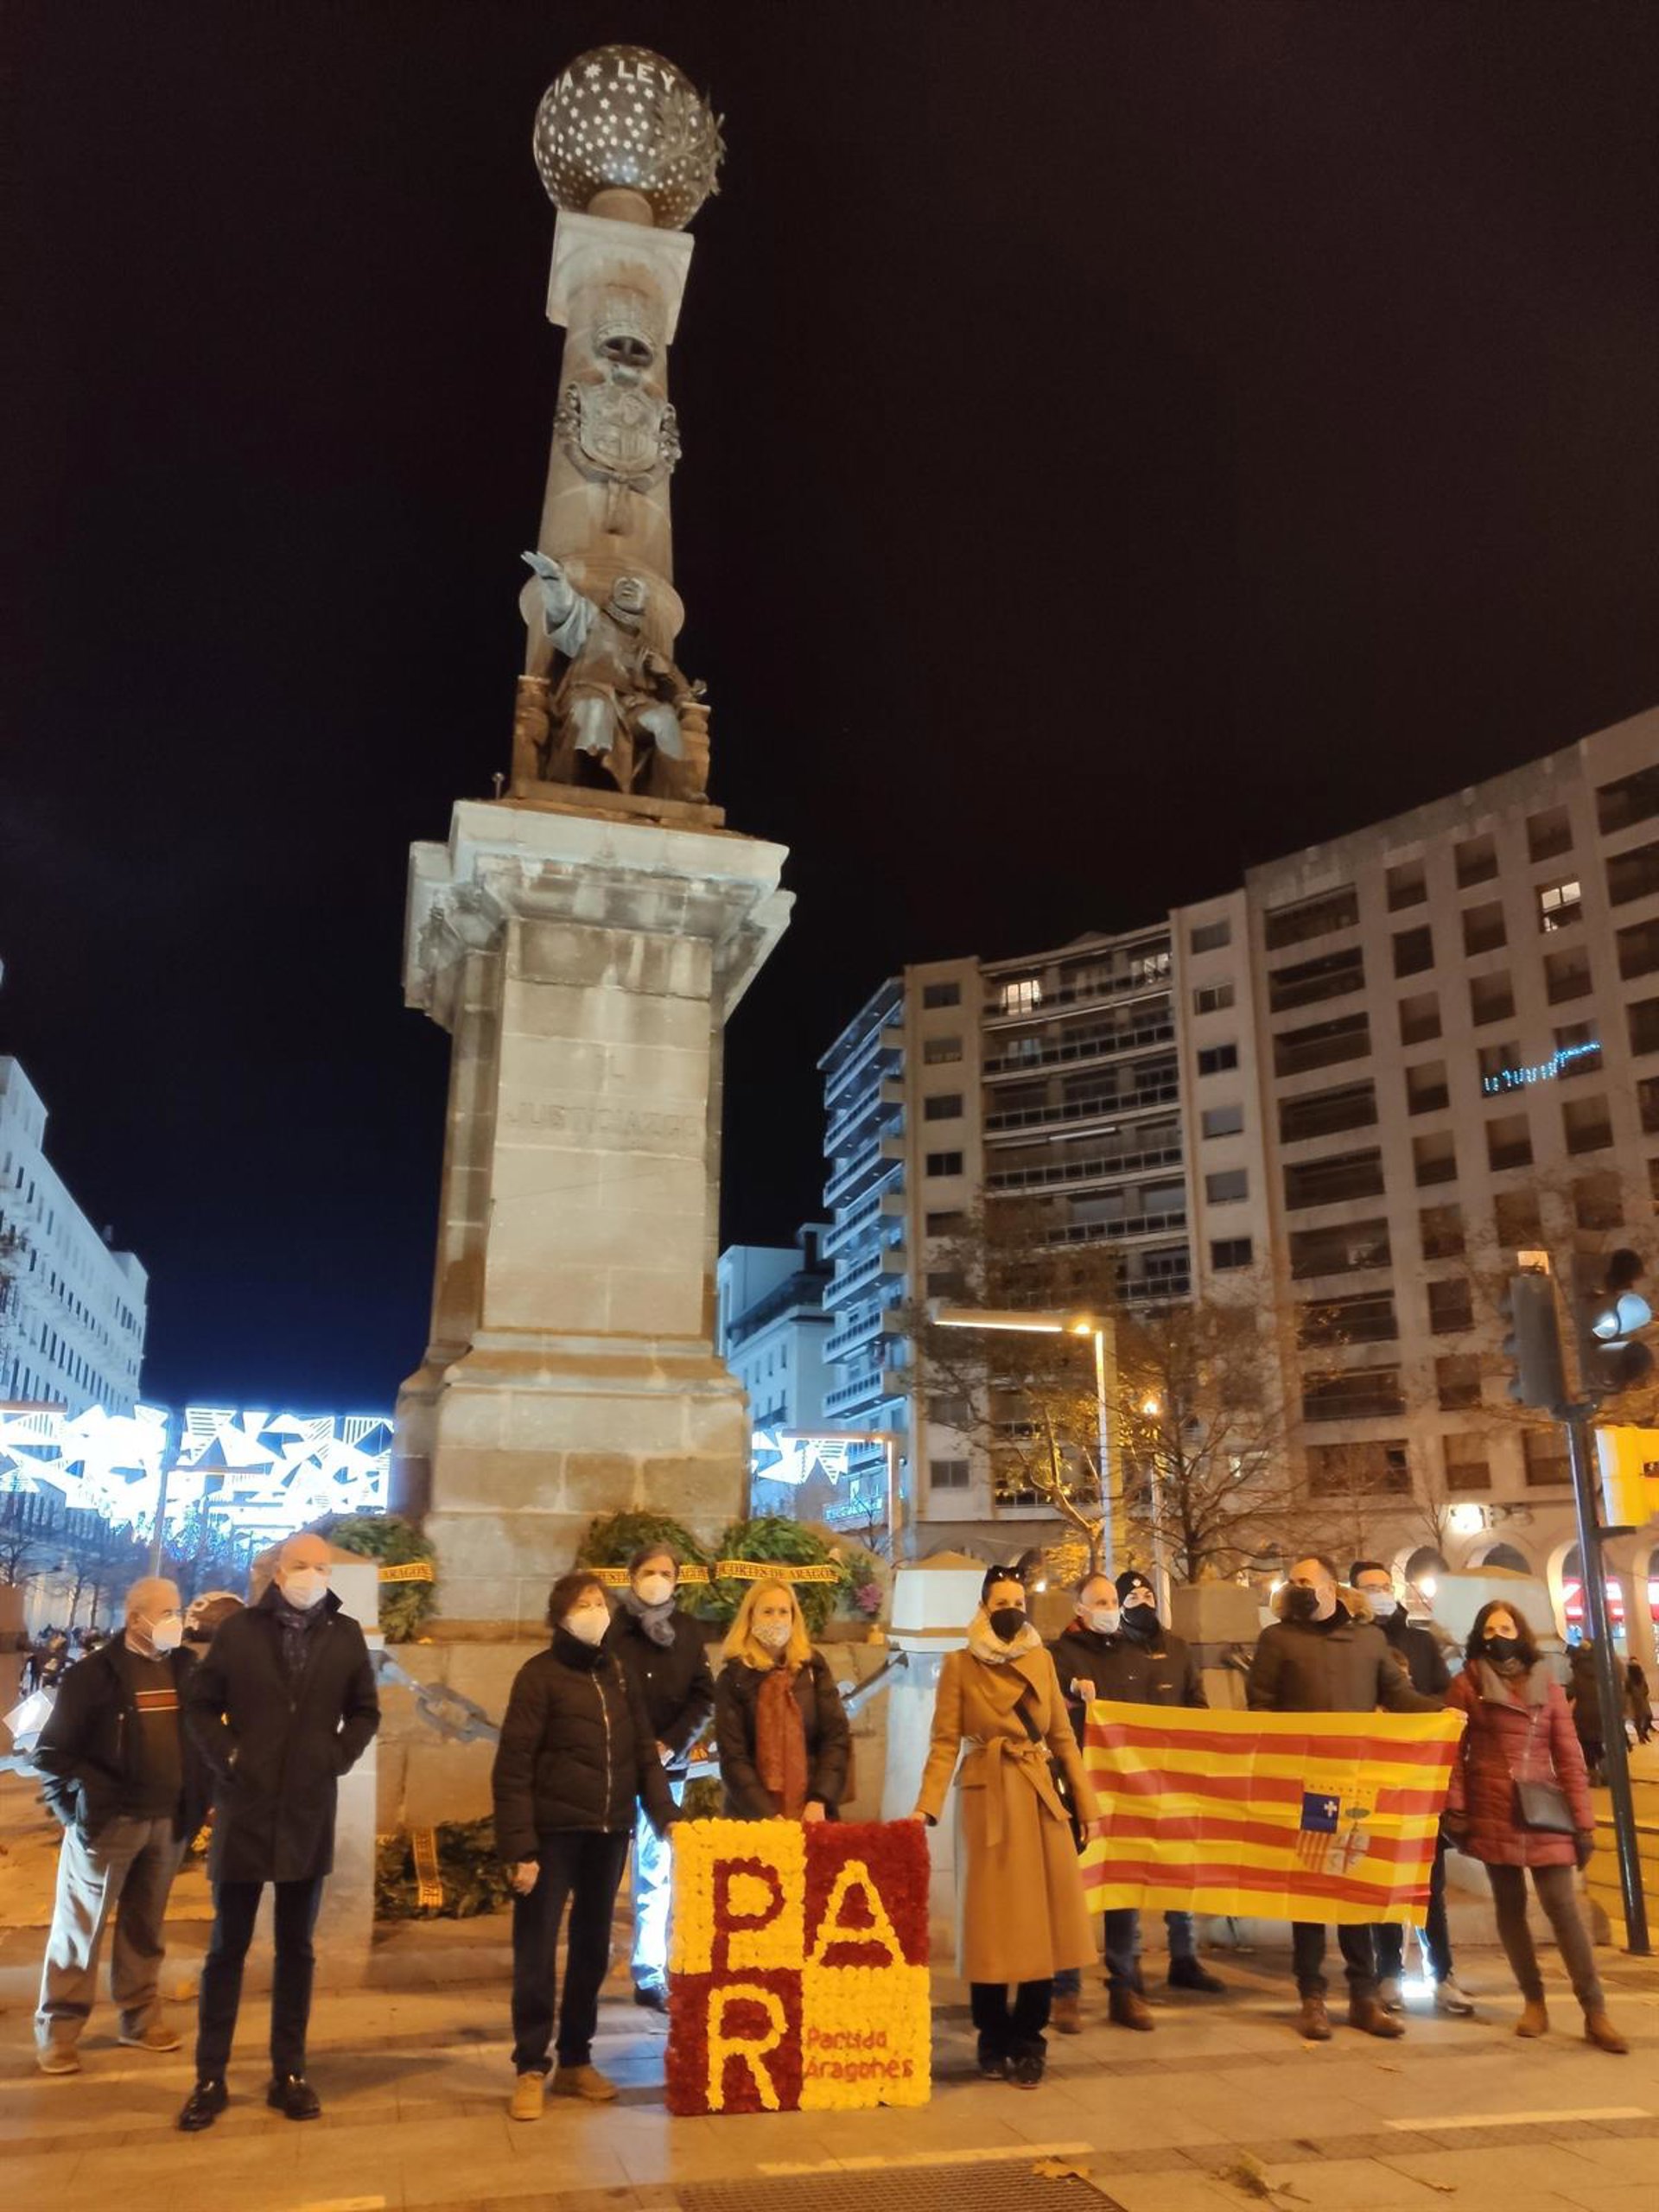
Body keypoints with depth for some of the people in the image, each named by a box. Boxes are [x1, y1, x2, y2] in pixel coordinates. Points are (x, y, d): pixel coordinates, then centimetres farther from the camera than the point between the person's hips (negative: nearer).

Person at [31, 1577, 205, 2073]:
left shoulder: (185, 1669, 5)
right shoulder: (94, 1673, -10)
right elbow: (51, 1752, -8)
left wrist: (198, 1798, 3)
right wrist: (81, 1804, -12)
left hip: (168, 1821, 5)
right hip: (108, 1822, -4)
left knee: (146, 1926, 15)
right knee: (80, 1927, 5)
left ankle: (140, 2017, 27)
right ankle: (56, 2030, 17)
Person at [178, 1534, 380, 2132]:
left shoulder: (345, 1635, 2)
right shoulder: (239, 1629, -3)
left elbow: (365, 1711, 11)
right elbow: (199, 1706, 3)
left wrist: (341, 1756, -4)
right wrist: (225, 1756, -9)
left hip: (309, 1815, 2)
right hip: (244, 1811, -1)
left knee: (297, 1949, 11)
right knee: (227, 1947, 7)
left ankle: (289, 2074, 21)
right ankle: (210, 2079, 18)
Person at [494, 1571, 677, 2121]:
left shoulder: (617, 1674, 9)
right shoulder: (540, 1675, -8)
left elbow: (644, 1752, 11)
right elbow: (513, 1768, -10)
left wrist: (664, 1815, 0)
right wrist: (519, 1848, -15)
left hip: (609, 1833, 5)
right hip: (554, 1833, -5)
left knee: (592, 1949, 14)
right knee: (536, 1954, 3)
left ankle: (576, 2061, 27)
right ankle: (530, 2069, 16)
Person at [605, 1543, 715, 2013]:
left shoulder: (687, 1632, 7)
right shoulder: (611, 1628, -4)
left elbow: (703, 1698, 6)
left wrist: (670, 1745, -7)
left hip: (667, 1767, 3)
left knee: (656, 1877, 9)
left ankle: (651, 1976, 17)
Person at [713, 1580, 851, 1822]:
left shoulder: (814, 1667, 4)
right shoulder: (733, 1678, -1)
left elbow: (837, 1738, 1)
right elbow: (732, 1757, -6)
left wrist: (819, 1801, -11)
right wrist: (767, 1815, -16)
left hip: (813, 1813, 2)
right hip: (753, 1817, -1)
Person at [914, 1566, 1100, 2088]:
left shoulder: (1041, 1660, 8)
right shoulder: (959, 1665, -2)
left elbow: (1062, 1736, 11)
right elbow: (945, 1743, -5)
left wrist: (1086, 1804, 8)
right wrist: (927, 1805, -17)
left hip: (1041, 1799, 3)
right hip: (987, 1800, -3)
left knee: (1043, 1921, 3)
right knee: (992, 1924, 3)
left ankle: (1029, 2042, 17)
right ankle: (994, 2042, 19)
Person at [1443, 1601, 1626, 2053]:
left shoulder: (1548, 1687, 7)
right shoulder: (1467, 1684, 3)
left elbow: (1569, 1758, 6)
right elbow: (1454, 1751, 2)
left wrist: (1583, 1822, 1)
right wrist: (1454, 1808, -7)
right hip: (1492, 1814, 0)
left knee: (1562, 1907, -3)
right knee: (1509, 1906, 6)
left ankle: (1595, 2013, 2)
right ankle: (1533, 2002, 17)